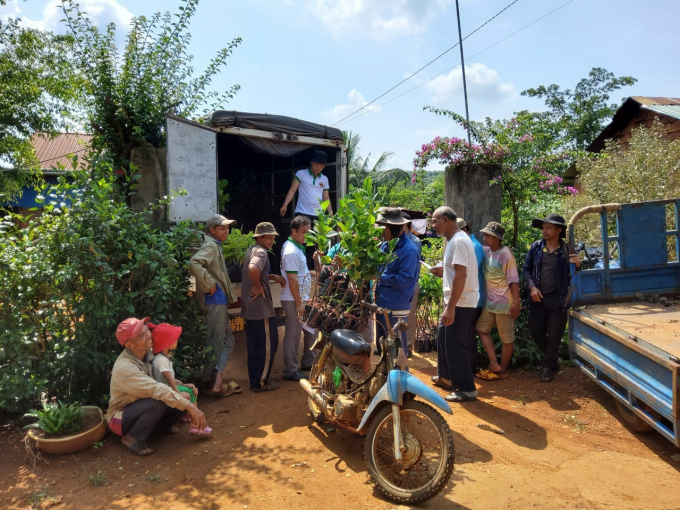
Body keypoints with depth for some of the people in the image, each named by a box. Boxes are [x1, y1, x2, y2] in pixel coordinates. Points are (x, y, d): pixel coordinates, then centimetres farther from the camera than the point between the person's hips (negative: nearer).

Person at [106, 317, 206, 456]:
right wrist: (190, 406, -39)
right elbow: (157, 390, -38)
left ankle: (162, 425, 12)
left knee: (183, 399, -14)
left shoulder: (149, 353, -9)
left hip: (143, 409, 7)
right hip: (121, 417, -7)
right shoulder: (124, 367, -31)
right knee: (157, 402, -35)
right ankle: (133, 438, -11)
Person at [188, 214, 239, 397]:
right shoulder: (211, 245, -12)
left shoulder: (216, 245, 17)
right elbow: (194, 263, -29)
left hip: (220, 302, 10)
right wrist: (209, 285, -23)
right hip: (215, 302, -10)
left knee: (228, 341, 13)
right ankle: (210, 383, 13)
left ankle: (217, 381, 12)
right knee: (216, 342, 1)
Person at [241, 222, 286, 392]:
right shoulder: (261, 252, -15)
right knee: (269, 345, 3)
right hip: (262, 307, -9)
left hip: (250, 307, 9)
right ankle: (261, 382, 11)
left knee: (254, 345, 16)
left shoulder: (251, 250, 14)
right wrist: (258, 287, -23)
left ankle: (255, 380, 25)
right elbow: (253, 269, -37)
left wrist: (273, 277, 12)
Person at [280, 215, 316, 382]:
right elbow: (292, 280, -22)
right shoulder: (291, 251, -19)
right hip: (293, 300, -10)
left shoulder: (297, 247, 12)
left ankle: (307, 363, 30)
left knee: (312, 330, 17)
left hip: (303, 298, 10)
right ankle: (290, 371, 12)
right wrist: (299, 303, -20)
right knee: (293, 336, 0)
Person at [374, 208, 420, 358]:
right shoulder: (385, 246, 9)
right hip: (381, 304, 8)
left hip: (396, 308, -8)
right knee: (382, 347, 20)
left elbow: (405, 281, -21)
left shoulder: (408, 250, -16)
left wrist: (379, 277, -20)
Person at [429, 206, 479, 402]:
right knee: (444, 337, 21)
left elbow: (461, 275, -26)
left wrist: (450, 307, -27)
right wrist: (443, 272, 11)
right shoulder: (454, 240, 13)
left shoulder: (459, 241, -19)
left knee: (456, 344, -3)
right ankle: (446, 376, 37)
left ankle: (467, 389, 7)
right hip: (455, 301, 11)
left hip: (461, 303, -11)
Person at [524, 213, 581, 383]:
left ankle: (548, 367, 20)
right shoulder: (536, 247, 2)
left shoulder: (567, 250, -3)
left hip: (558, 298, -3)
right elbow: (527, 269, 6)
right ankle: (552, 359, 32)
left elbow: (573, 274, 0)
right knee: (535, 331, 8)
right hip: (538, 297, 3)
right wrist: (532, 287, -7)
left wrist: (578, 265, -21)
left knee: (554, 335, 4)